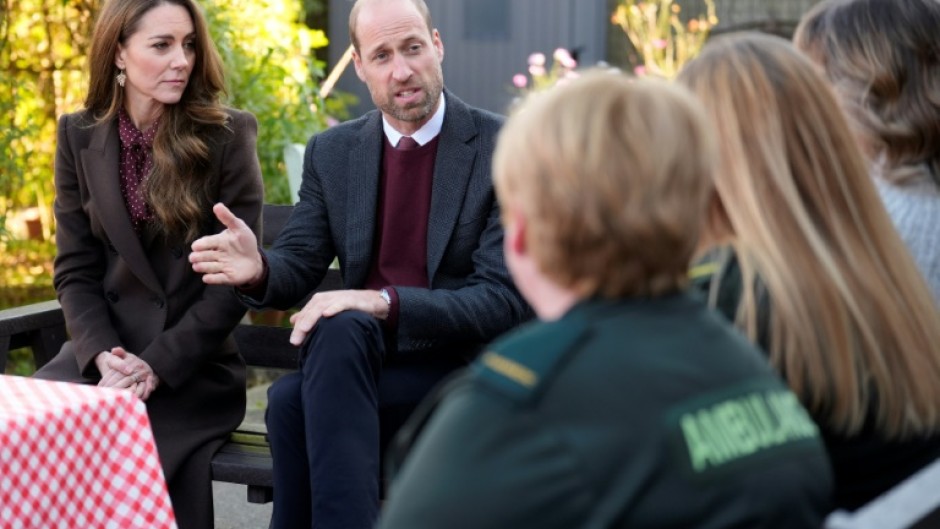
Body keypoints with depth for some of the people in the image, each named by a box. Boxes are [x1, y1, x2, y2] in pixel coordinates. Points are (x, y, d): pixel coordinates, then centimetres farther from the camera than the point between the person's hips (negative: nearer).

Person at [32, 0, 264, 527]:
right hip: (103, 357, 3)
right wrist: (103, 356, -13)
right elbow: (75, 269, 5)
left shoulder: (228, 135, -2)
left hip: (194, 367, -3)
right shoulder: (80, 136, 7)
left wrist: (158, 364, -14)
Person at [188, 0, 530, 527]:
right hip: (360, 359, 4)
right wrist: (259, 267, -21)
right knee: (338, 328, -33)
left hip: (464, 365, -4)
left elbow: (505, 301, -14)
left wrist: (383, 302, -27)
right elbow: (299, 266, 5)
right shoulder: (332, 152, 8)